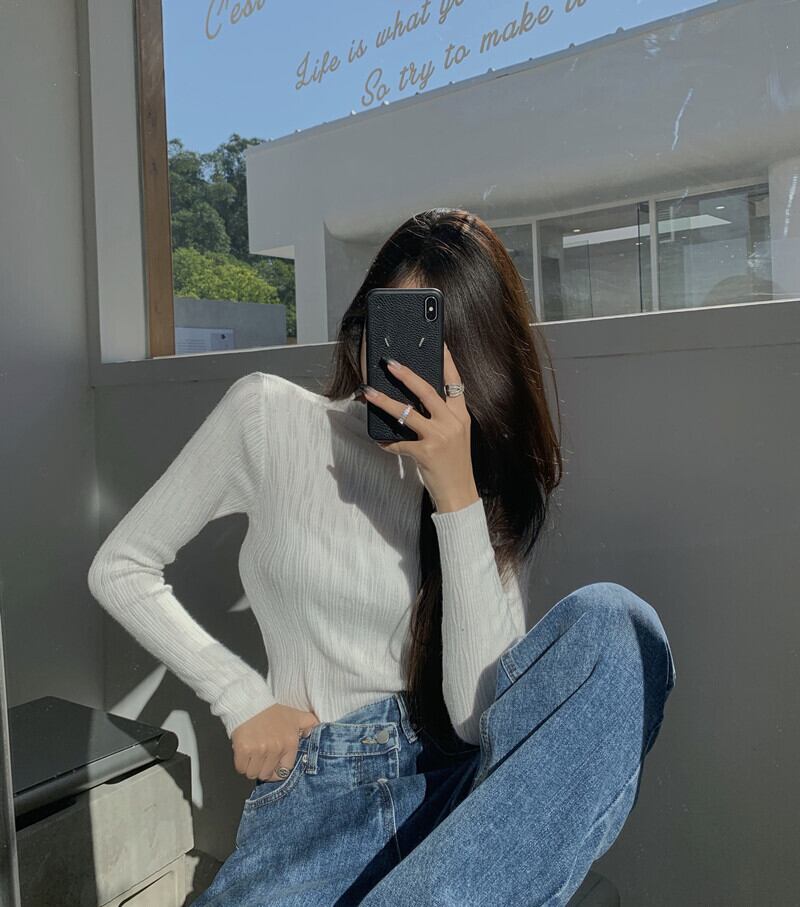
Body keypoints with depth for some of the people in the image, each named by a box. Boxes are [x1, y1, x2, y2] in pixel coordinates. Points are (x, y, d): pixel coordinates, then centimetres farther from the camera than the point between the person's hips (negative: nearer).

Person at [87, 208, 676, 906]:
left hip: (458, 779, 4)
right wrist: (243, 700, -3)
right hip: (316, 787, -3)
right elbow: (119, 568, 6)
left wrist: (457, 495, -20)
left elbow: (481, 715, -11)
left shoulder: (497, 485, 3)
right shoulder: (268, 415, -1)